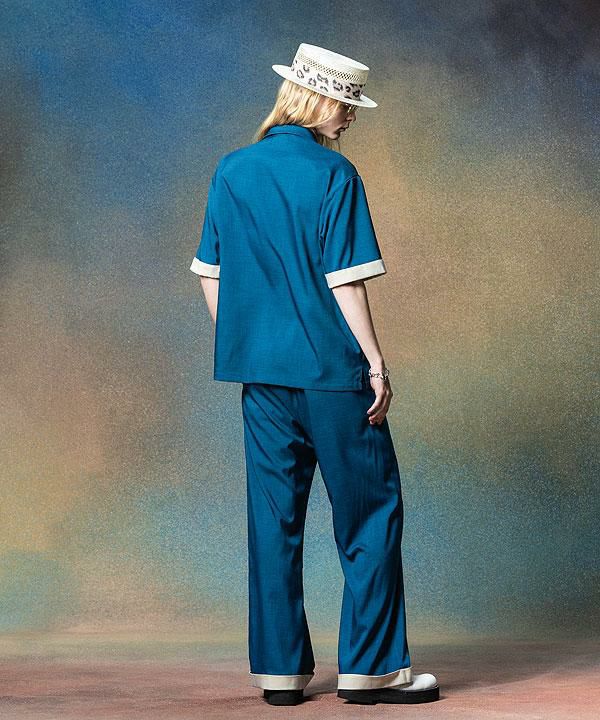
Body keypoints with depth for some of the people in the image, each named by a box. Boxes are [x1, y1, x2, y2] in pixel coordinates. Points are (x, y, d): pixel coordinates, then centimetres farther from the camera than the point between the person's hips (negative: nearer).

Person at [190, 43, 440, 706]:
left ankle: (280, 670, 13)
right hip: (331, 369, -5)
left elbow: (210, 272, 10)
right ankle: (370, 667, 6)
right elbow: (344, 281, -12)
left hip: (260, 371, 6)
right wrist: (375, 363, -7)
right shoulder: (333, 175, -9)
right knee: (369, 511, 5)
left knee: (274, 517, 10)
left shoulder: (231, 171, 8)